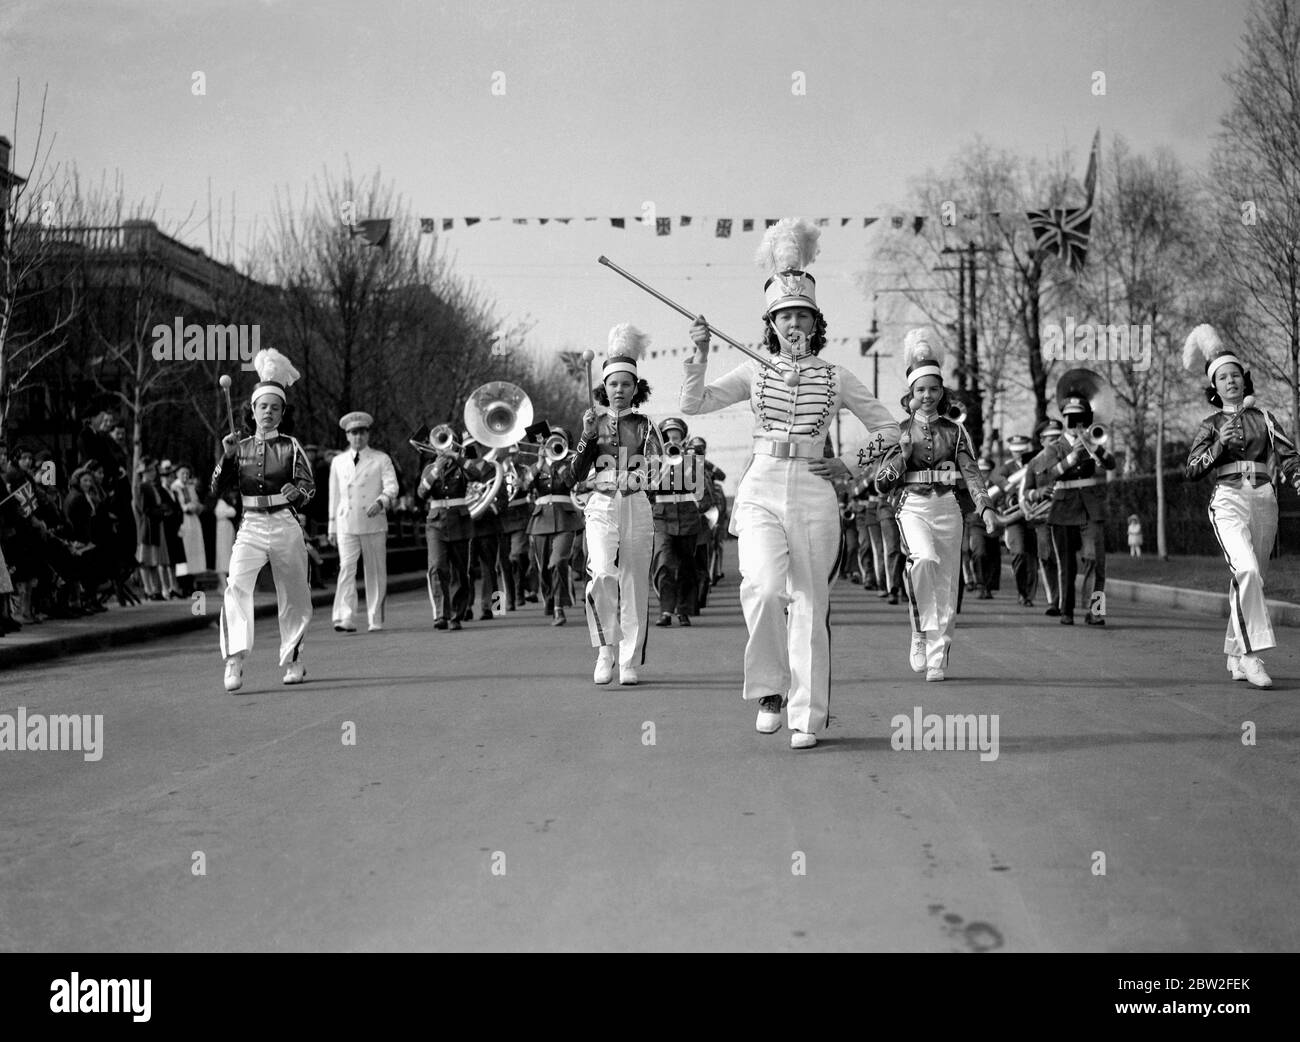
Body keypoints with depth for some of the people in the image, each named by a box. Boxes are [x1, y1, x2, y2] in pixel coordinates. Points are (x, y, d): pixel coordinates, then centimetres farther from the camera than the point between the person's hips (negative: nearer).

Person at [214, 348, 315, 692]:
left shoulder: (290, 446, 2)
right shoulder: (240, 447, 7)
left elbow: (309, 484, -6)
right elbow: (219, 487, 3)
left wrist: (297, 491, -28)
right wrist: (228, 457, -11)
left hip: (285, 525, 0)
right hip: (250, 527, 1)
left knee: (294, 596, 9)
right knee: (236, 586, -21)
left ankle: (293, 659, 28)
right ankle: (235, 660, -26)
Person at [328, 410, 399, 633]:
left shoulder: (381, 459, 7)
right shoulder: (338, 461, 14)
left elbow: (392, 487, -5)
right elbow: (334, 495, 17)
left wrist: (381, 501, -26)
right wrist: (332, 526, 15)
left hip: (374, 524, -1)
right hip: (347, 525, 1)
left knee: (376, 572, 3)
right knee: (346, 568, -12)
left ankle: (375, 620, 11)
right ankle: (344, 619, -19)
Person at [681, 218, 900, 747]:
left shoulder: (836, 377, 8)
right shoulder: (754, 373, 10)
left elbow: (888, 429, 13)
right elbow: (693, 404, 2)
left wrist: (851, 463, 1)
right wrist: (700, 354, -8)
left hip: (814, 494, 0)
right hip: (761, 490, 0)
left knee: (809, 603, 0)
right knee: (763, 587, -22)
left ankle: (806, 717, 8)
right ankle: (770, 689, -1)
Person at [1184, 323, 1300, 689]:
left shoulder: (1265, 418, 15)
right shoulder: (1211, 424, 10)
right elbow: (1192, 470, 2)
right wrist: (1220, 444, -11)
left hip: (1264, 501, 3)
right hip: (1229, 499, -3)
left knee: (1248, 579, 8)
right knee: (1246, 570, -25)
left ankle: (1235, 656, 20)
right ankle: (1251, 652, -25)